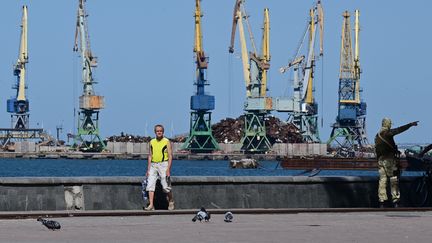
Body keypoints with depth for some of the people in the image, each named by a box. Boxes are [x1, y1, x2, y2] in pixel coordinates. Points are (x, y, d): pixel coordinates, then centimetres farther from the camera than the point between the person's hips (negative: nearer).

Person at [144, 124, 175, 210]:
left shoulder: (167, 142, -3)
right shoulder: (152, 142, 11)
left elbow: (170, 156, -7)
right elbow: (150, 156, 15)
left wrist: (168, 169, -16)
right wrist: (148, 169, 10)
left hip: (163, 164, -4)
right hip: (153, 165, 4)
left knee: (166, 187, -2)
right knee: (150, 185, -8)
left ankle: (171, 201, 23)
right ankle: (151, 205, -10)